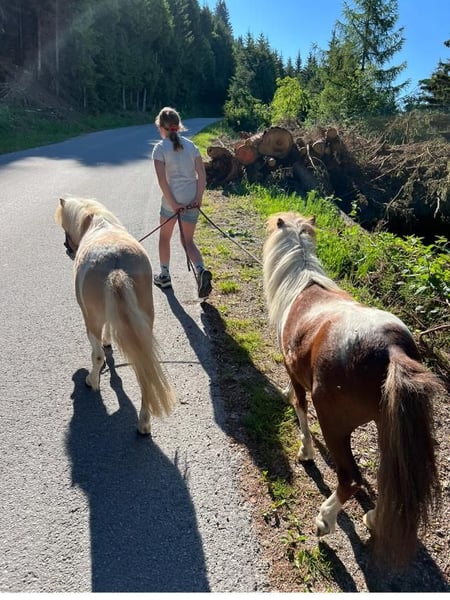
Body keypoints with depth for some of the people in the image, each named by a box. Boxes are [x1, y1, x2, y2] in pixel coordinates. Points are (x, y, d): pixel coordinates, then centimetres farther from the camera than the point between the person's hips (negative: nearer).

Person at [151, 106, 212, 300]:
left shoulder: (160, 148, -5)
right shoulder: (190, 145, 7)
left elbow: (162, 180, -14)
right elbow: (202, 174, 0)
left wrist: (173, 203, -11)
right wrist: (198, 199, -1)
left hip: (172, 199, -3)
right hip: (192, 200, 4)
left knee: (164, 237, 19)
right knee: (188, 241, 12)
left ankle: (164, 275, 30)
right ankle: (201, 270, -14)